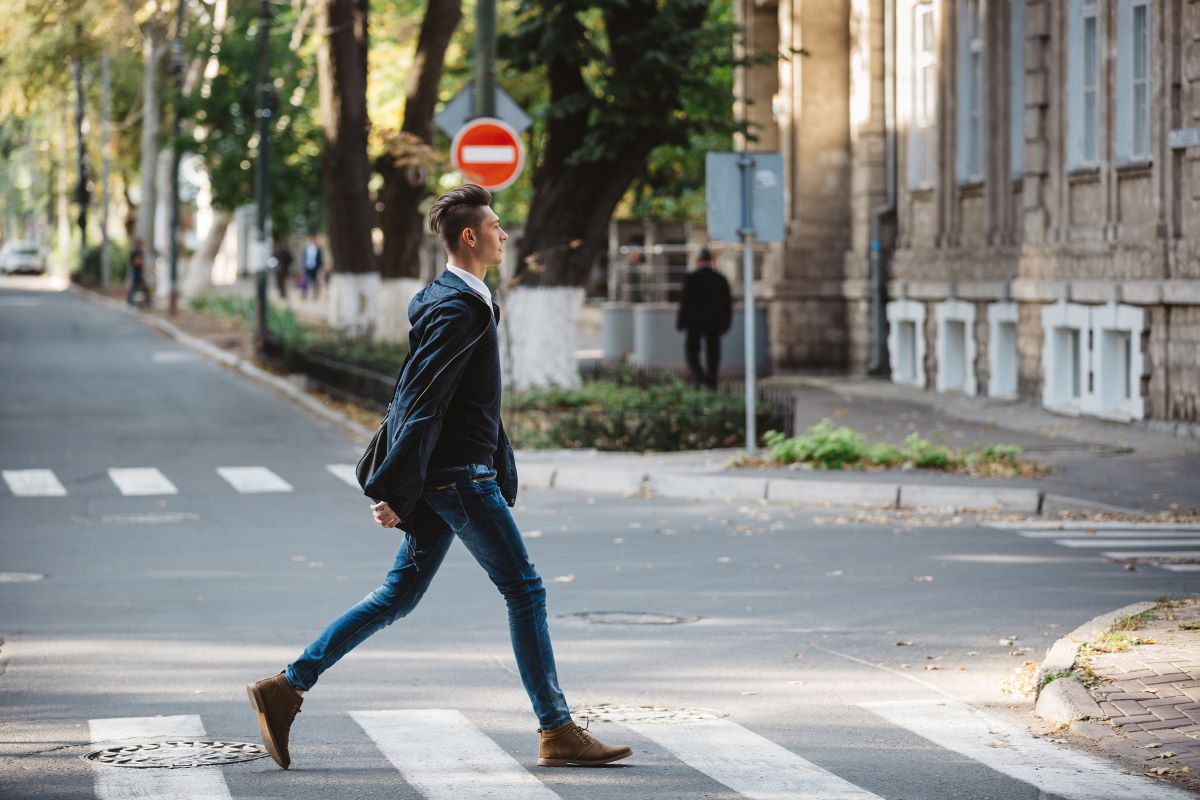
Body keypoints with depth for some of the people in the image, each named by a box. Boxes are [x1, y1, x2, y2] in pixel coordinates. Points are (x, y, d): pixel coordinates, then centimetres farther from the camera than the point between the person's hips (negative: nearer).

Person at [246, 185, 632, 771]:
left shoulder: (461, 300, 17)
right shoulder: (458, 309, -16)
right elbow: (423, 402, -21)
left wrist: (502, 473, 27)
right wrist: (394, 490, -24)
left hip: (444, 474, 10)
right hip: (457, 475, -10)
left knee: (399, 594, 12)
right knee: (525, 591, -3)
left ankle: (287, 687, 11)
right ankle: (558, 733, 1)